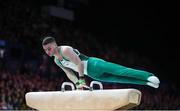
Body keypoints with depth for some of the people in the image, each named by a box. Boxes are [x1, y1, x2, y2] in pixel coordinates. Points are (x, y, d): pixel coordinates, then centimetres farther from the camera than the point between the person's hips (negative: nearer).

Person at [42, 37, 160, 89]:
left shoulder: (65, 50, -13)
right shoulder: (56, 61, 15)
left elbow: (79, 63, -19)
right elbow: (69, 73, 20)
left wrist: (81, 80, -23)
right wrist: (77, 84, 6)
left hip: (94, 65, -8)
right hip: (93, 75, 8)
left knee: (119, 71, -22)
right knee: (118, 78, 5)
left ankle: (149, 76, -30)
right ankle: (147, 81, 6)